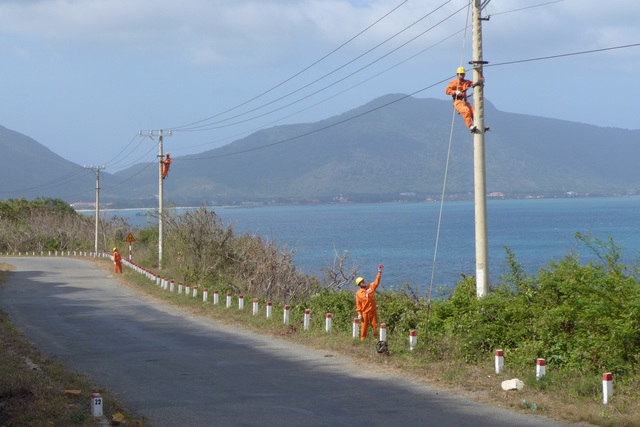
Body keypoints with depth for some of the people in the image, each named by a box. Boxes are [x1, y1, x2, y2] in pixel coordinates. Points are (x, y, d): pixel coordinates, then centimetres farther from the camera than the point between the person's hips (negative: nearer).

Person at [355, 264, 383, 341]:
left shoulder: (371, 287, 2)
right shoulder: (358, 293, -3)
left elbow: (376, 282, -9)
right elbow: (358, 304, -3)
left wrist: (379, 272, -20)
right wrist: (359, 313, -7)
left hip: (373, 311, 2)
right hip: (364, 312, -2)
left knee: (375, 325, 6)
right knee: (364, 326, 4)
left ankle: (376, 338, 14)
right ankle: (362, 339, 13)